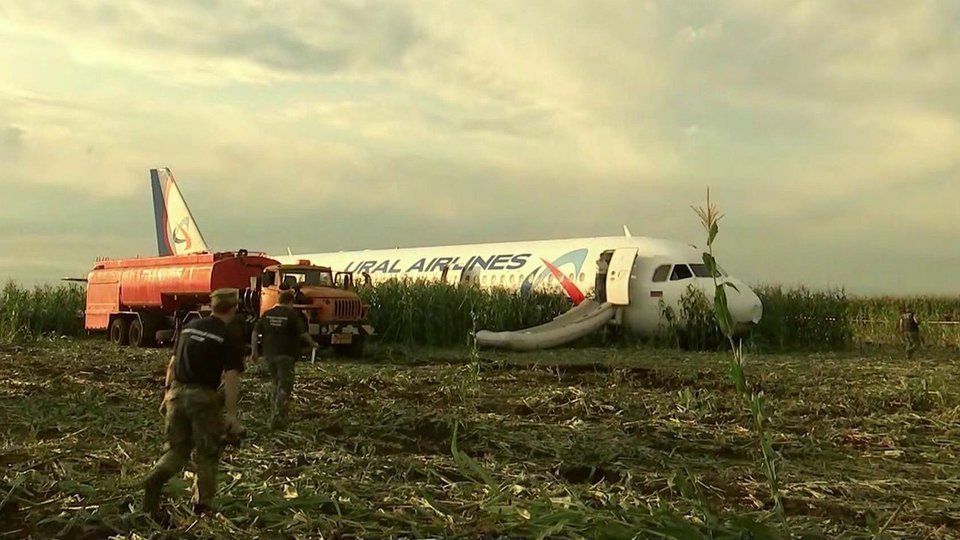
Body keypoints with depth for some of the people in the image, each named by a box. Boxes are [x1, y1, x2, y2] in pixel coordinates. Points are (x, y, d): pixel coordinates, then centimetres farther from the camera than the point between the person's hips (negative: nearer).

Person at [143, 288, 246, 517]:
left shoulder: (189, 327, 12)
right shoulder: (229, 339, -7)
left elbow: (173, 364, 16)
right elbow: (231, 378, -13)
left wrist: (167, 394, 24)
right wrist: (231, 415, -11)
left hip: (177, 393, 5)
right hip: (203, 396, -5)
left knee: (176, 449, 15)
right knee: (206, 454, 9)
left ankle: (156, 477, -12)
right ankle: (203, 506, 14)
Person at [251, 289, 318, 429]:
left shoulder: (268, 313, 8)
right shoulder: (293, 314, -8)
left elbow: (255, 332, 7)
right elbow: (303, 333, -13)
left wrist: (254, 351, 14)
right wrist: (312, 344, 4)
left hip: (269, 354, 5)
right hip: (285, 355, -5)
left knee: (274, 382, 24)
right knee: (284, 387, 0)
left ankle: (275, 412, 27)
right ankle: (277, 418, -6)